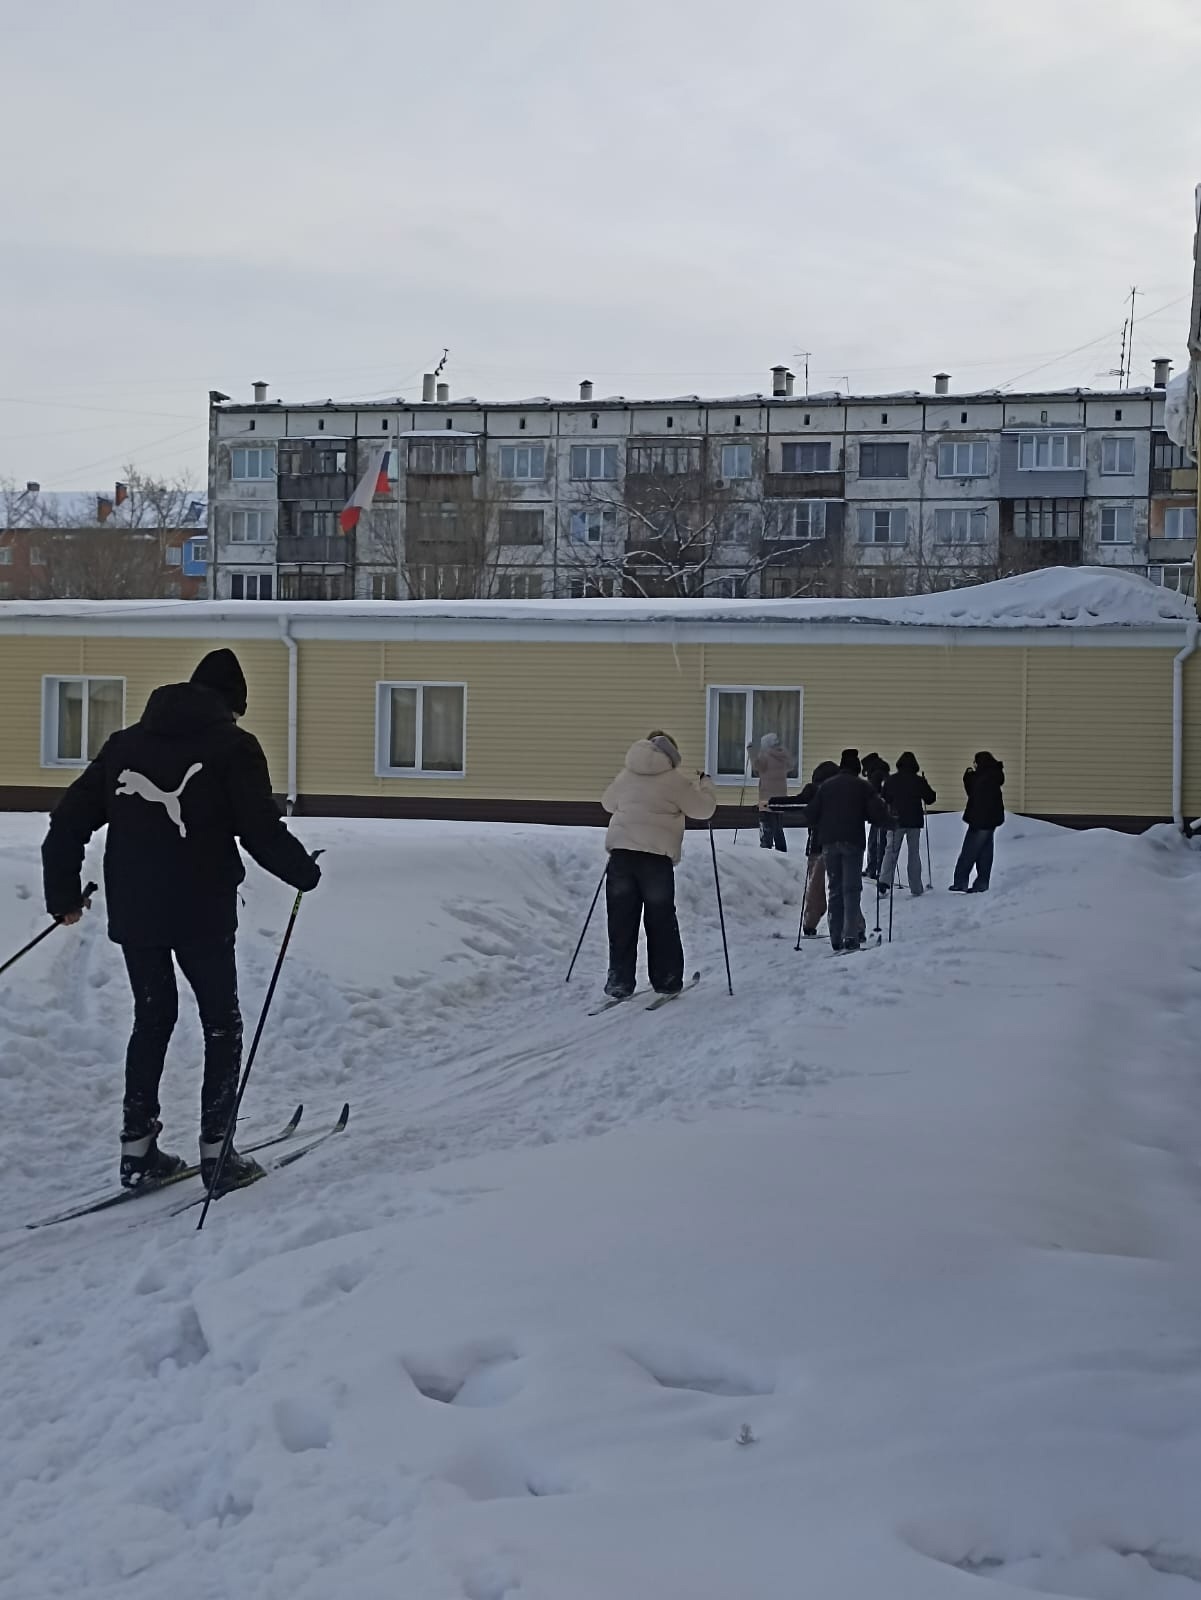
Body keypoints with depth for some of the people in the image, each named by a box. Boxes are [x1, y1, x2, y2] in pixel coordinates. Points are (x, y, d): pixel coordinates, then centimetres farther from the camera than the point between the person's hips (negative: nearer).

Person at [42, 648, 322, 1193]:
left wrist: (63, 893, 21)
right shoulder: (233, 746, -4)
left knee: (152, 1020, 19)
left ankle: (138, 1149, 18)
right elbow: (261, 831, -11)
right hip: (202, 913, -5)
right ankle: (217, 1151, 6)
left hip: (132, 912, 5)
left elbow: (70, 818, 12)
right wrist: (305, 872, 6)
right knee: (221, 1025, 10)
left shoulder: (125, 743, 12)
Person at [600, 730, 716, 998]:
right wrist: (706, 785, 25)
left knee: (621, 920, 7)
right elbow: (703, 809, 6)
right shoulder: (674, 779, -1)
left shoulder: (626, 775, 13)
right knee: (661, 920, 10)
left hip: (621, 850, 3)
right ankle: (666, 980, 16)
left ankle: (619, 981, 5)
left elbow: (608, 802, 29)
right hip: (656, 855, -3)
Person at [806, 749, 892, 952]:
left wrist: (821, 830, 26)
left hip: (829, 843, 3)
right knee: (851, 888, -3)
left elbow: (812, 814, 8)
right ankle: (851, 934, -13)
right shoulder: (863, 786, 1)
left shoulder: (826, 786, 10)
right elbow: (878, 812, -7)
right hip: (852, 843, -3)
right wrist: (888, 822, 13)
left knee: (835, 889, 9)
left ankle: (836, 937, 6)